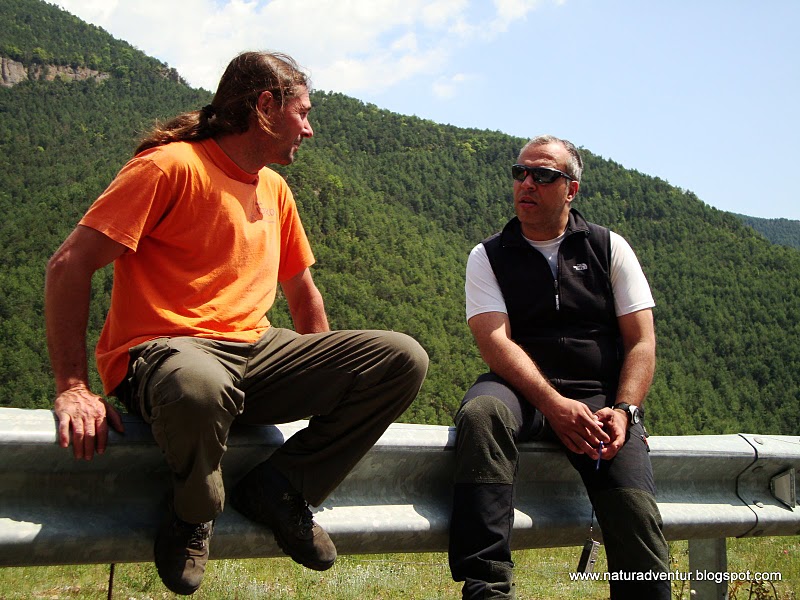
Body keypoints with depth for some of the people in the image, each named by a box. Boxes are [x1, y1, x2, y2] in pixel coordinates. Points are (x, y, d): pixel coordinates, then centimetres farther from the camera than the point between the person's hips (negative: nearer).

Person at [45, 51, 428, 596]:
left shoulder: (275, 189, 19)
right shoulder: (172, 165, -5)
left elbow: (302, 290, 28)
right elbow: (70, 265, -11)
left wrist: (328, 382, 19)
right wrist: (74, 387, -18)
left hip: (256, 350, 7)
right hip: (166, 349, -6)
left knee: (403, 358, -12)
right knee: (199, 389, -45)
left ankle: (279, 488, -4)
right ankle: (195, 510, -10)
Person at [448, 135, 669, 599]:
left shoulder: (609, 248, 13)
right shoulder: (488, 256, 10)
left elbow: (642, 341, 6)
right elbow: (495, 340, -6)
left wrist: (621, 410, -12)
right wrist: (555, 404, -21)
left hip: (599, 397, 1)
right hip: (522, 391, 0)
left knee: (636, 514, -24)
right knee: (480, 413, -36)